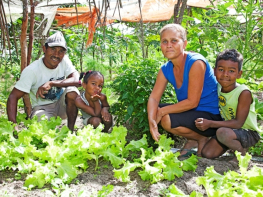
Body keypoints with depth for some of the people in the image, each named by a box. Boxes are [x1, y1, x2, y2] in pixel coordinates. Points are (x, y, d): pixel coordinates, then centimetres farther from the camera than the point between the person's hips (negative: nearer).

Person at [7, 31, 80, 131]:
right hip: (42, 107, -3)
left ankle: (71, 129, -10)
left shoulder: (64, 60, -12)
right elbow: (13, 97, -23)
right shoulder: (32, 70, -21)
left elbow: (76, 80, -26)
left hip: (61, 104, 4)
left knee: (72, 92, -29)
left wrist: (51, 83, -37)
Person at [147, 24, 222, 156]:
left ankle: (202, 138, 2)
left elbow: (192, 102, -23)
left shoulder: (196, 63, -23)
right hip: (190, 112, 8)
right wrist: (151, 120, -27)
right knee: (154, 110, -1)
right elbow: (154, 97, -8)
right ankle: (192, 140, 10)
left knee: (167, 120, -26)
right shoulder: (166, 70, -1)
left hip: (212, 117, -8)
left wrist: (162, 111, -20)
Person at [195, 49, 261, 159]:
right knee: (207, 153, -4)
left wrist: (210, 124, -31)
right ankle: (234, 145, 19)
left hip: (249, 133, -6)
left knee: (223, 132, -33)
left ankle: (242, 152, -4)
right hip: (229, 130, 6)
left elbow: (238, 123, -25)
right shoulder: (217, 88, -5)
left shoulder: (244, 93, -23)